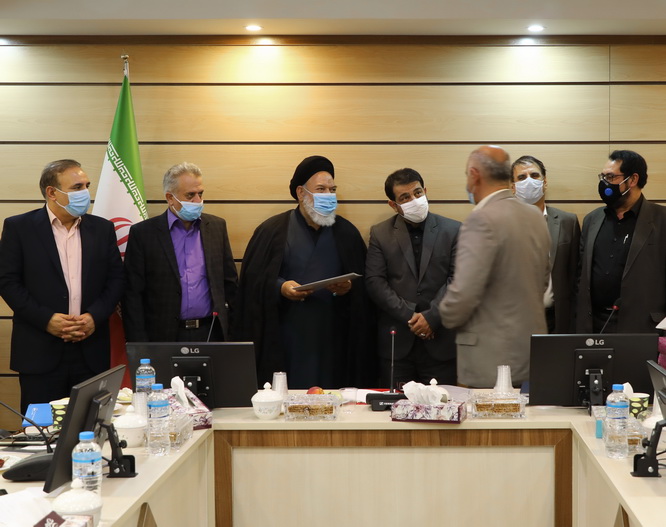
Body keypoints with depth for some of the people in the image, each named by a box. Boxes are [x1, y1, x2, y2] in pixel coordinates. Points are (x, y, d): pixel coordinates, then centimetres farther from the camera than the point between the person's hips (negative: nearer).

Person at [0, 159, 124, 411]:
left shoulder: (102, 228, 10)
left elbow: (116, 279, 9)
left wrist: (95, 317, -7)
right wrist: (46, 319, -12)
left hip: (91, 352, 3)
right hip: (40, 352, -3)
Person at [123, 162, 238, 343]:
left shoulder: (217, 226, 7)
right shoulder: (142, 233, -2)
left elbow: (230, 281, 14)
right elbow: (132, 294, -3)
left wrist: (225, 320, 7)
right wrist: (140, 347, -8)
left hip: (211, 334, 3)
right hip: (163, 336, -2)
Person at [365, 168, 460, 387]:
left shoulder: (453, 230, 5)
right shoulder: (380, 234, 7)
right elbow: (375, 282, -1)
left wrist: (431, 317, -11)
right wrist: (409, 316, -10)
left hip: (441, 342, 0)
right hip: (396, 343, 1)